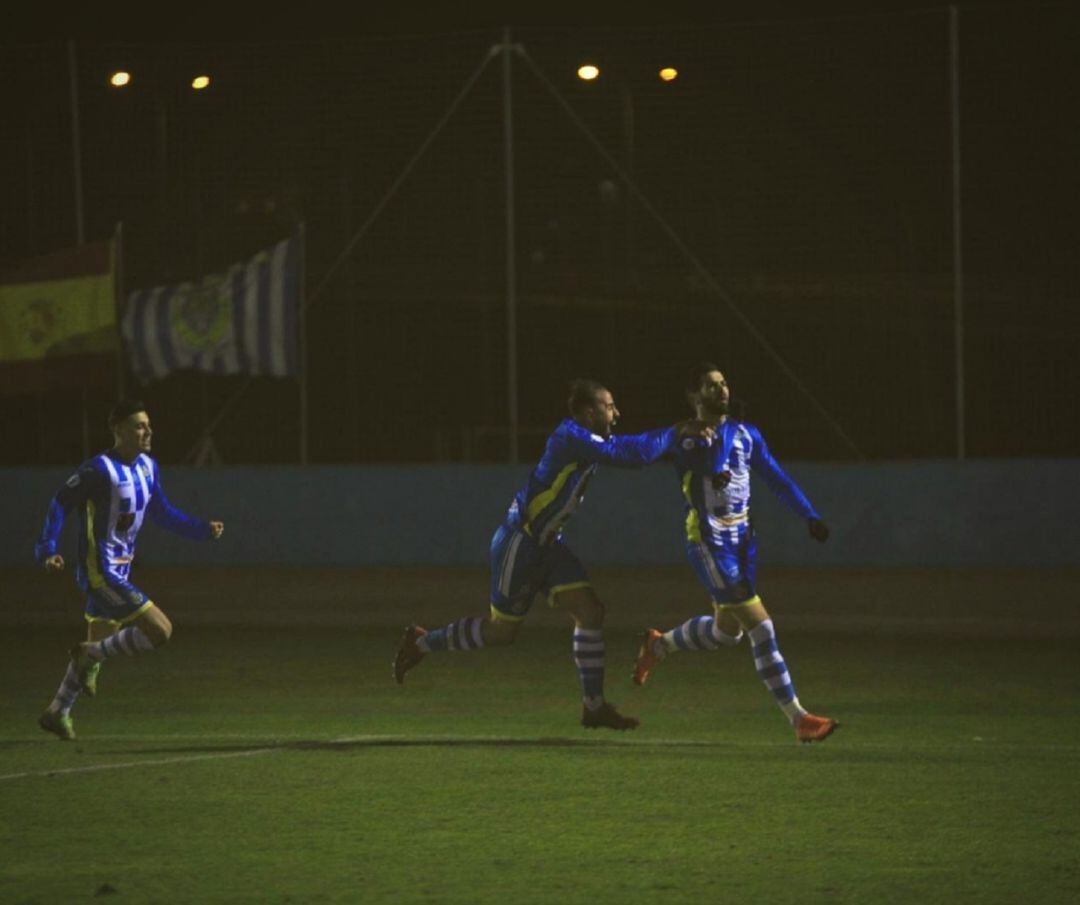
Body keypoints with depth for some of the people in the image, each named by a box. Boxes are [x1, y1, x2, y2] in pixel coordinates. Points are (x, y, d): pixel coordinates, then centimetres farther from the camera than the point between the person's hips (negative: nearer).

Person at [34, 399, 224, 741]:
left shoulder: (147, 466, 6)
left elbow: (161, 512, 19)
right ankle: (92, 657, 4)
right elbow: (61, 503, -13)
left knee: (98, 643, 18)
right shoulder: (100, 469, -19)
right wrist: (48, 550, -21)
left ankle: (57, 713, 30)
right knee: (160, 629, -15)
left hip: (120, 571, 9)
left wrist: (202, 529, 13)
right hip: (101, 573, -9)